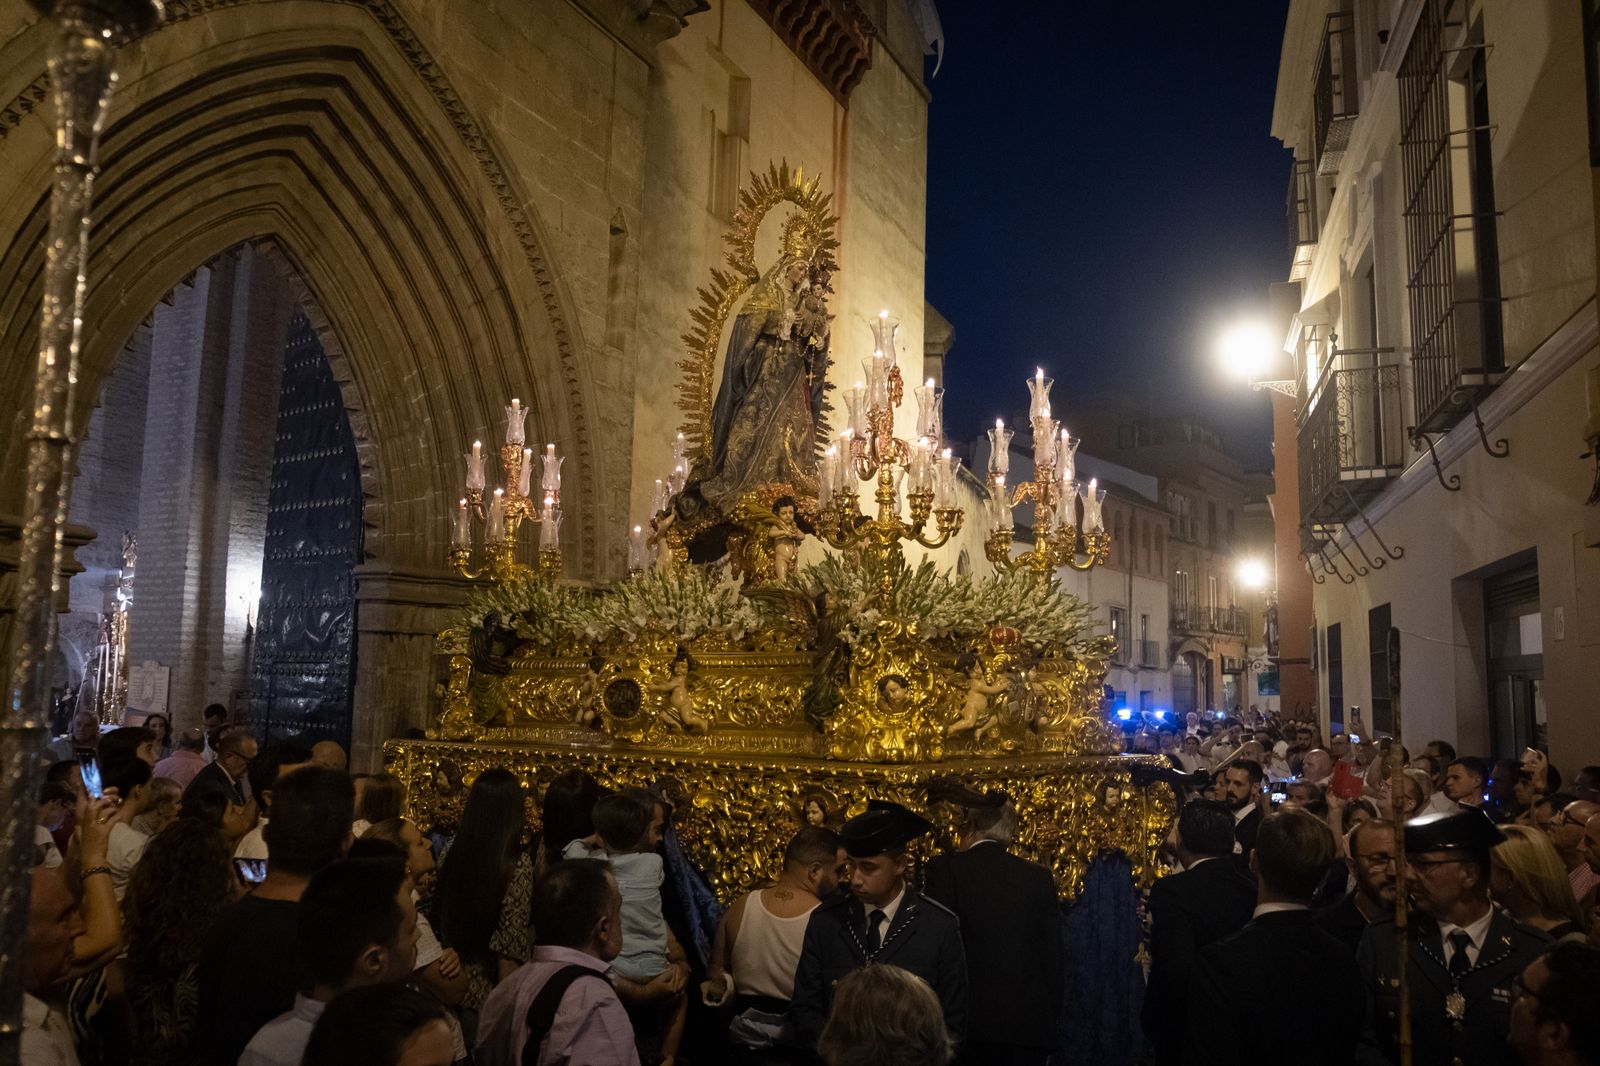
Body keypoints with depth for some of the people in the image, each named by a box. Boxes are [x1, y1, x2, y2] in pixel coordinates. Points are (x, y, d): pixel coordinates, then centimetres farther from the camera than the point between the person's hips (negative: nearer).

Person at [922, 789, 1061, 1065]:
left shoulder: (944, 869, -5)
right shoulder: (1039, 877, 5)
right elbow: (1052, 956, 7)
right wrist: (1051, 1015, 16)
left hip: (971, 1021, -3)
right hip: (1030, 1022, 3)